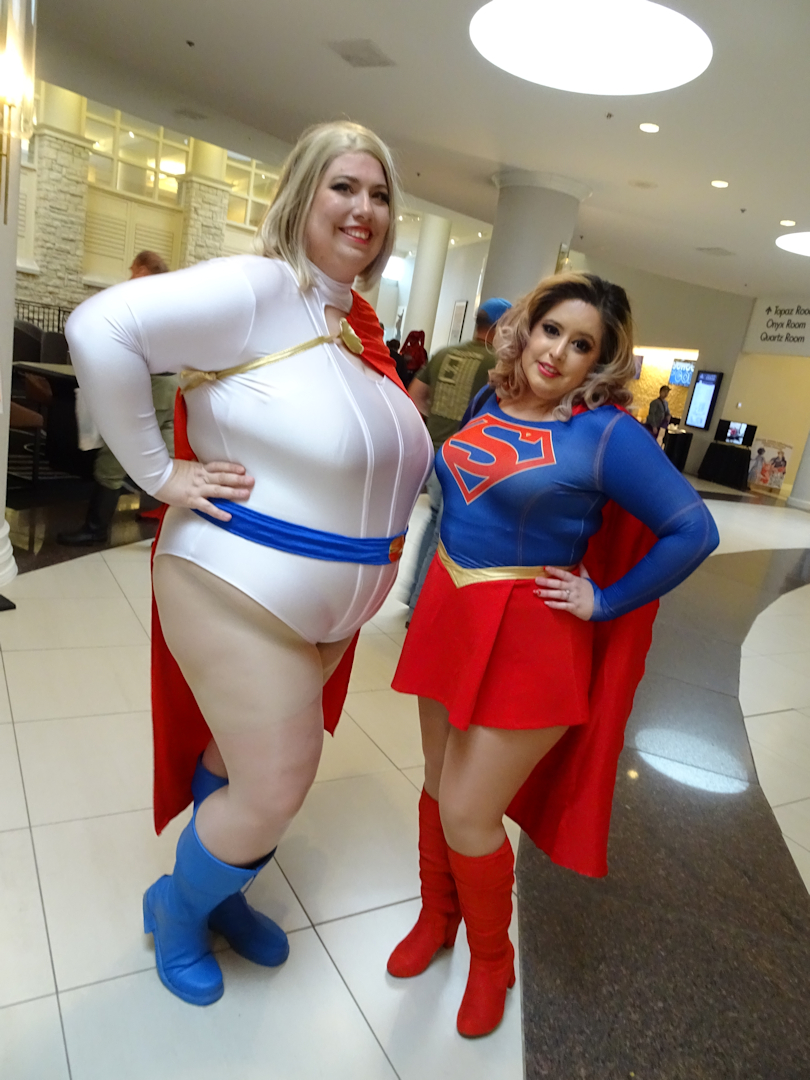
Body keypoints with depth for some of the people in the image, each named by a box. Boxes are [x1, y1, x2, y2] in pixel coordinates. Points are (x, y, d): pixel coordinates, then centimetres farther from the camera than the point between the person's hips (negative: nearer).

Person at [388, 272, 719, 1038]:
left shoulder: (607, 433, -14)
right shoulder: (490, 401, 5)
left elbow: (693, 532, -13)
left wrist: (605, 603, -11)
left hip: (527, 637, -6)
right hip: (448, 611, 6)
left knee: (467, 815, 1)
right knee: (438, 784, 18)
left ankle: (491, 961, 32)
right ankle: (436, 918, 44)